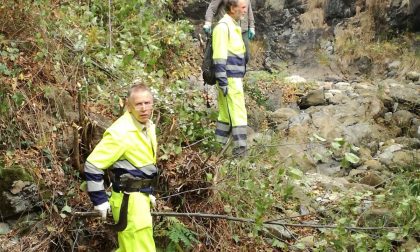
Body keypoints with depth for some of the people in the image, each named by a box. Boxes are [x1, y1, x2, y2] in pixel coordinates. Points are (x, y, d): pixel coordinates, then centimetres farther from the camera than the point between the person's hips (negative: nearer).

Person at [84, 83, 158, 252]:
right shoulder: (120, 133, -22)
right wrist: (99, 200, -17)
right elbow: (92, 165, -20)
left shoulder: (148, 126, 6)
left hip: (141, 196, 9)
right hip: (129, 200, -9)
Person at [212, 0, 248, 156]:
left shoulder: (234, 26, 16)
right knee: (238, 113, -7)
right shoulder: (223, 26, -15)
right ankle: (240, 148, -3)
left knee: (226, 114, 13)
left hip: (235, 78, 10)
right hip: (229, 79, -10)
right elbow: (219, 57, -19)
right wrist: (223, 82, -22)